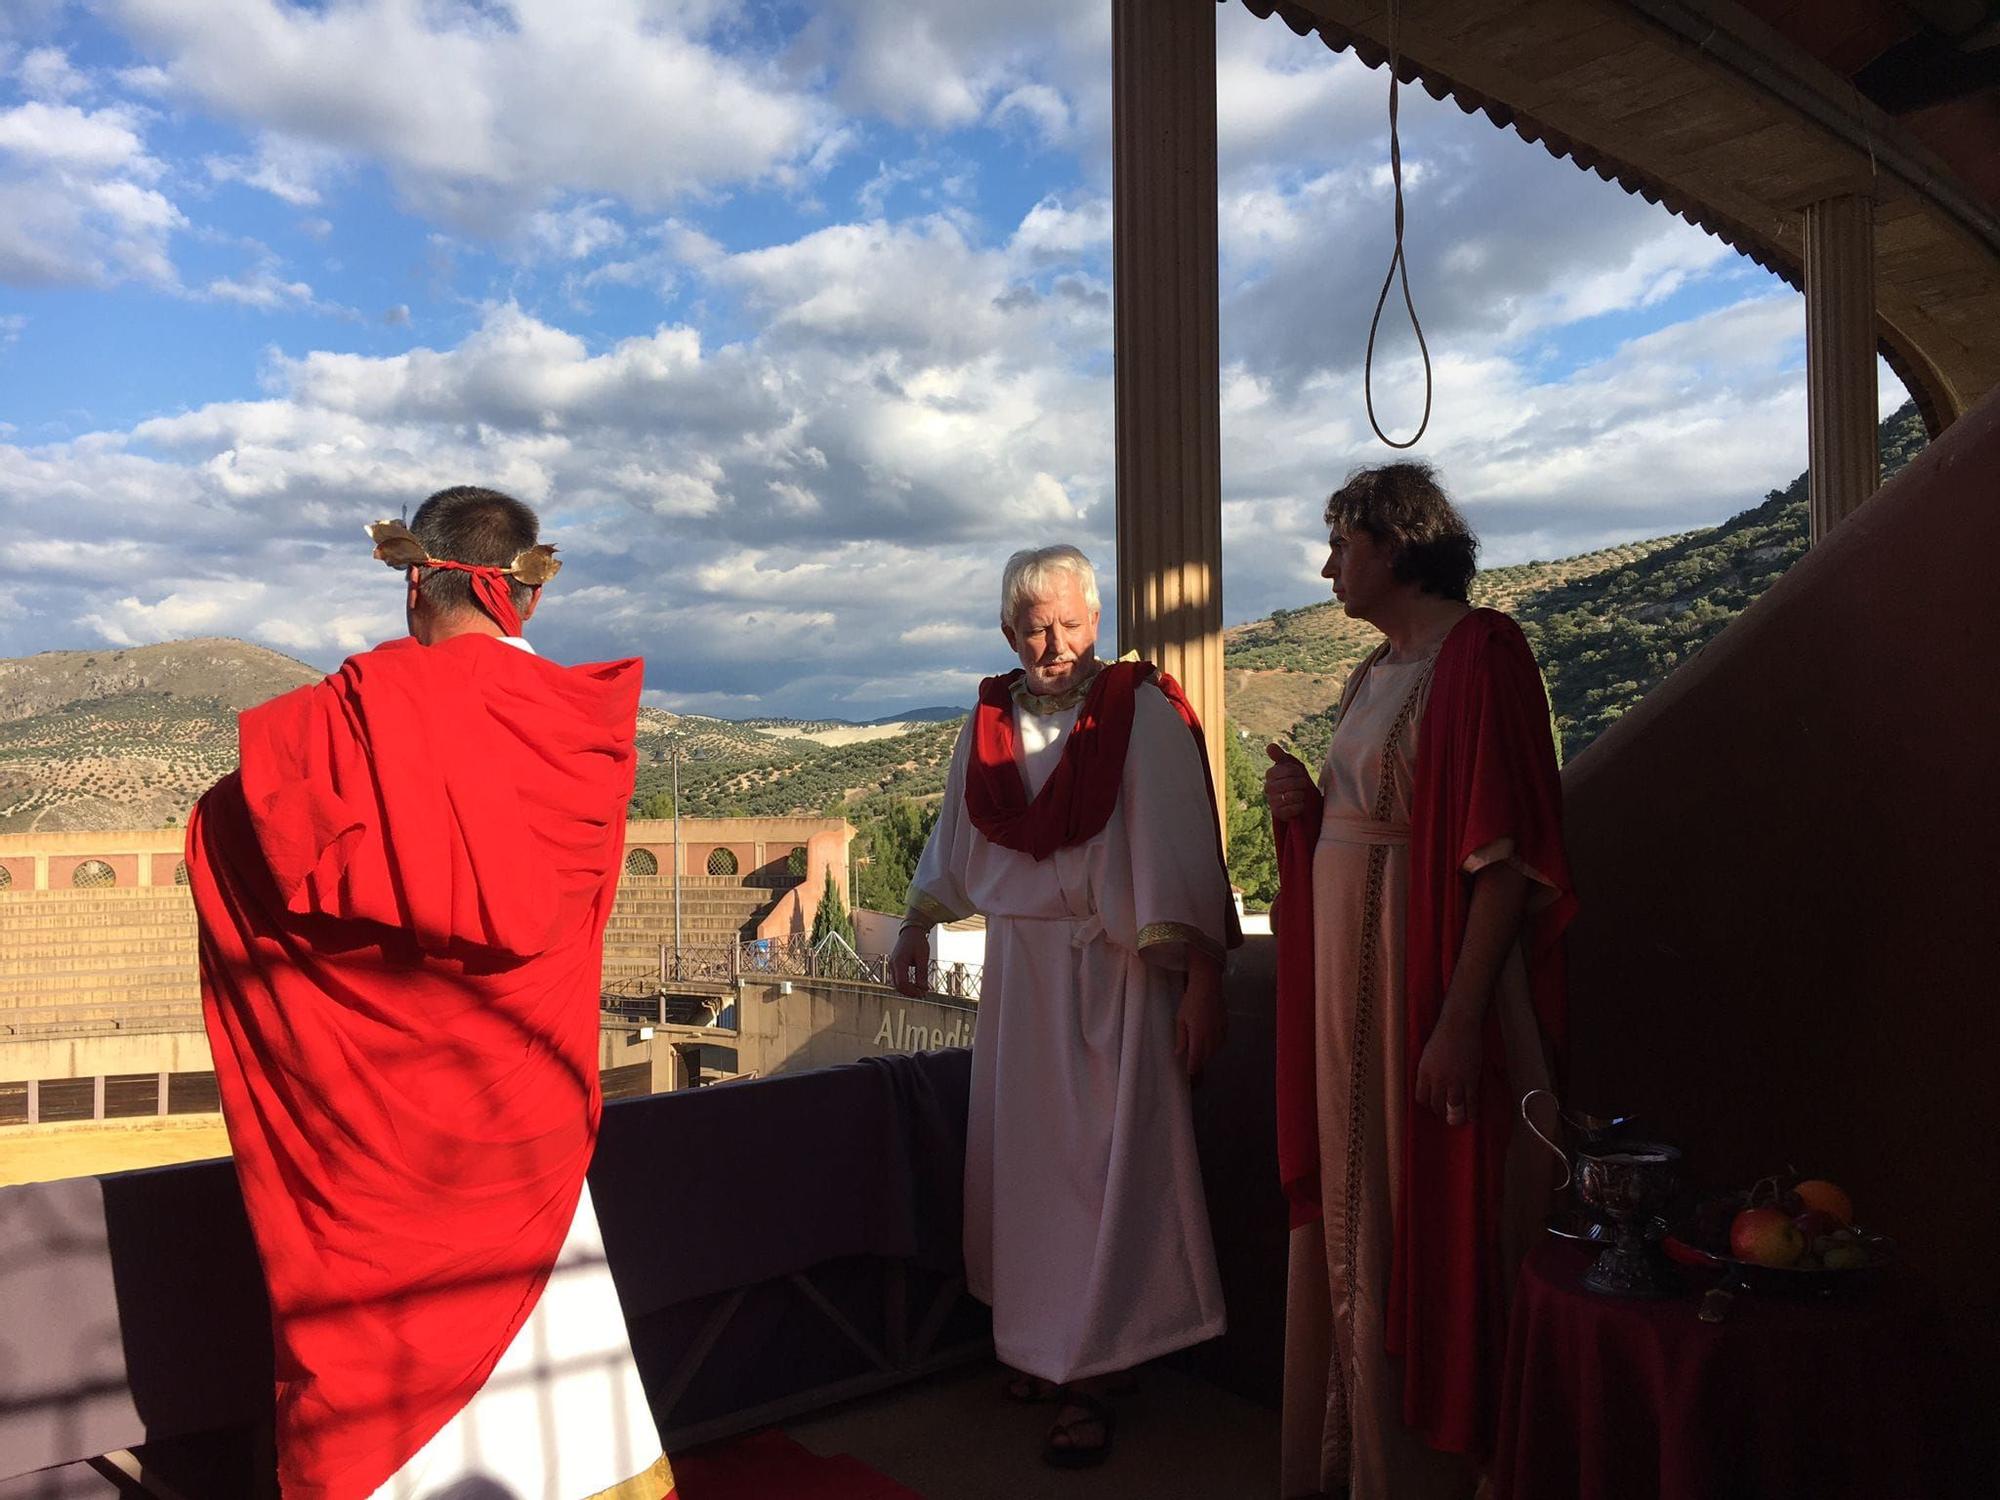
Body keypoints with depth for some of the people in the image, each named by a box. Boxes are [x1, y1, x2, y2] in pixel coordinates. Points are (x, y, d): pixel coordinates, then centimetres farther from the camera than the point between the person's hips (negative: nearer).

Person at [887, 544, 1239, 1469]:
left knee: (1110, 1163, 0)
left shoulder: (1142, 712, -11)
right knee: (1024, 1153, 12)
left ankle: (1094, 1374, 12)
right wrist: (918, 926, 17)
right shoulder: (990, 720, 5)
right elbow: (957, 837, 17)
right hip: (1020, 969, 5)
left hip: (1116, 972, -5)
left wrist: (1197, 980, -17)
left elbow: (1179, 855, -14)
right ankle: (1042, 1344, 29)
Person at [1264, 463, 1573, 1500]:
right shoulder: (1375, 673, 14)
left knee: (1420, 1231, 3)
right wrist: (1303, 806, 1)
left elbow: (1505, 857, -20)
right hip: (1349, 974, 9)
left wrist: (1458, 1019, -24)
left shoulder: (1480, 655, -13)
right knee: (1346, 1221, 16)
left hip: (1427, 978, -9)